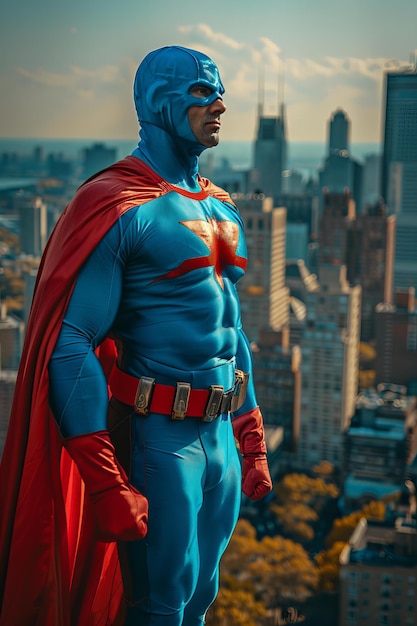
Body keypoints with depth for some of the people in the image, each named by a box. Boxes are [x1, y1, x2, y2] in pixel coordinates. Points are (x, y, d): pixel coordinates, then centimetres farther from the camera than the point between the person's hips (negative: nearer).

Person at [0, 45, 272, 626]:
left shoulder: (222, 209, 12)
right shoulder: (119, 207, -14)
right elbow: (69, 344, -19)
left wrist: (252, 442, 17)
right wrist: (106, 484, -21)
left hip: (221, 435, 7)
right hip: (158, 438, -7)